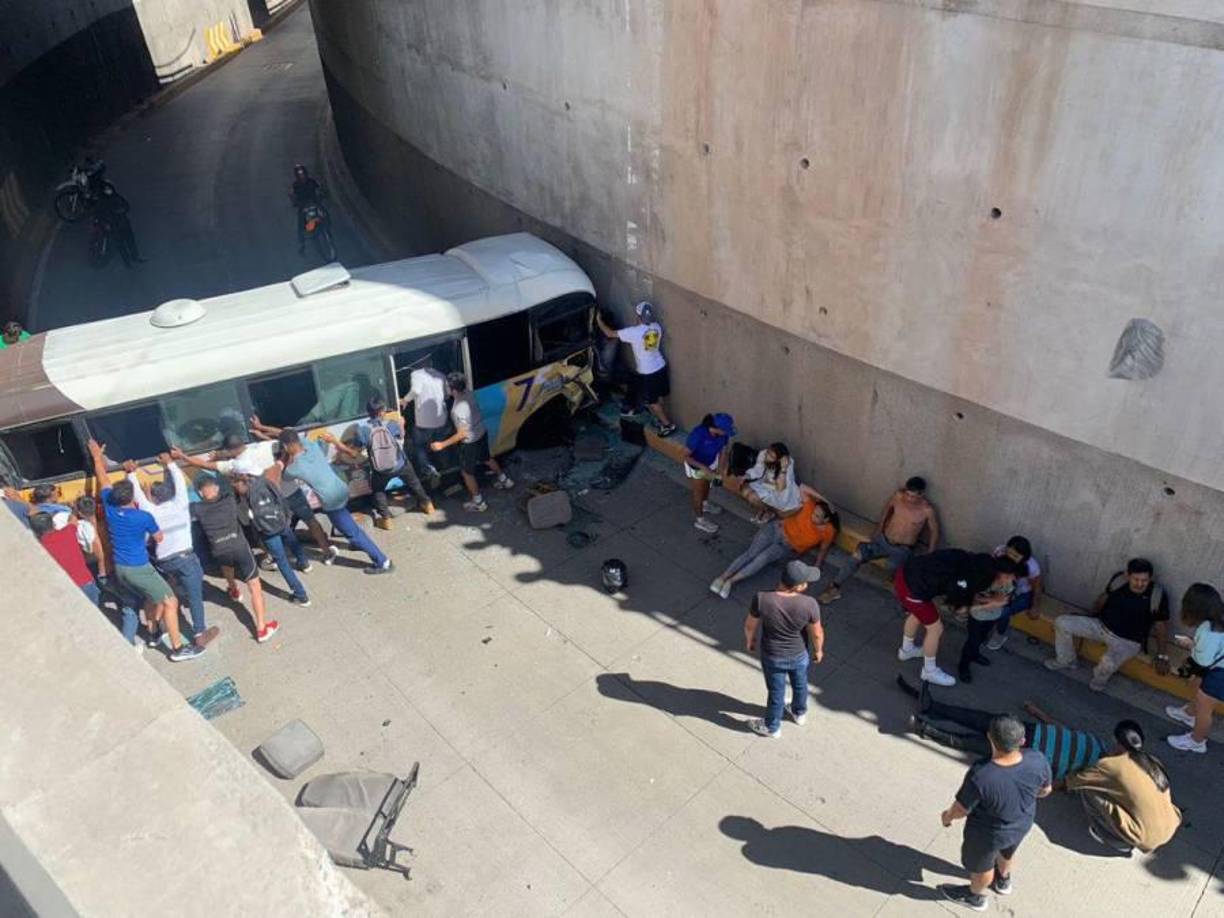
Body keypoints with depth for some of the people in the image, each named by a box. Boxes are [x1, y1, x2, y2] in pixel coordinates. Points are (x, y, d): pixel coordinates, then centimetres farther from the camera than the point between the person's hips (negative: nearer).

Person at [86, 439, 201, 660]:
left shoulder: (109, 508, -5)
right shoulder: (144, 517, -20)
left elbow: (103, 480, 11)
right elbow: (159, 538, 0)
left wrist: (97, 457, 25)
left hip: (119, 569, 7)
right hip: (139, 569, -7)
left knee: (153, 598, 28)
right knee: (170, 603, 1)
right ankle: (178, 648, 0)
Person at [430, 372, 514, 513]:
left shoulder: (459, 409, -35)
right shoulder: (467, 394, -10)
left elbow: (462, 434, -29)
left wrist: (442, 444, -25)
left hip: (470, 441, -8)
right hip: (482, 433, 8)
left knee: (467, 472, 13)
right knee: (486, 458, 34)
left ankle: (478, 503, 28)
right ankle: (504, 480, 54)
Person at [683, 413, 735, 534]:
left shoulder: (723, 433, -24)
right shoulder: (698, 435, -41)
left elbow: (724, 450, -6)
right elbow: (686, 456, -29)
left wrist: (721, 467, -17)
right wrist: (704, 468, -33)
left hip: (712, 463, 6)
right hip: (696, 467, -6)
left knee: (707, 485, 32)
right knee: (699, 493, 15)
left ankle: (705, 504, 61)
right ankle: (700, 520, 38)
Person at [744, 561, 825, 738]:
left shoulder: (762, 599, -30)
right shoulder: (809, 604, -30)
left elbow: (750, 626, -14)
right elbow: (817, 634, -14)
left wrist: (749, 641, 8)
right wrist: (818, 651, 7)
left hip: (772, 656, 0)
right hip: (799, 655, 1)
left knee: (776, 692, 24)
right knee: (800, 685, 31)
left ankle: (772, 727, 46)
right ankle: (799, 713, 58)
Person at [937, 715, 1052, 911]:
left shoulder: (980, 776, -41)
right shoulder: (1037, 760, -28)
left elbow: (961, 809, -24)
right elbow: (1046, 790, -6)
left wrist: (947, 816, -1)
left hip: (988, 834, -5)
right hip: (1023, 823, 5)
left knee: (981, 865, 27)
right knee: (1006, 851, 37)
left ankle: (975, 897, 56)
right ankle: (1003, 881, 66)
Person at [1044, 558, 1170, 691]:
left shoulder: (1157, 595, -20)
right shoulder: (1118, 579, -11)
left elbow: (1161, 626, -11)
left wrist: (1162, 656, -10)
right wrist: (1090, 616, 18)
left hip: (1128, 641, -4)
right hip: (1101, 625, 5)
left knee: (1108, 662, -35)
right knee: (1061, 623, -10)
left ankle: (1099, 680, 4)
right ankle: (1066, 661, 16)